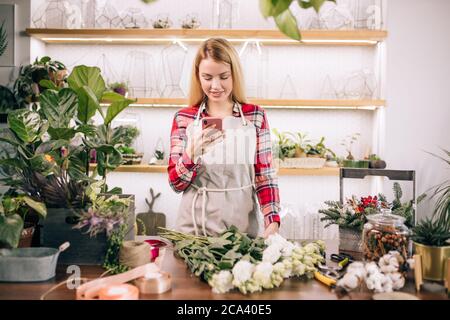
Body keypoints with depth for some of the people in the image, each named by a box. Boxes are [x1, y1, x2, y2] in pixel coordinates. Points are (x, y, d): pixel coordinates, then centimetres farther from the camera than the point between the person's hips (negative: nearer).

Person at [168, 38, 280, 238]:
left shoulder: (255, 116, -1)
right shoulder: (184, 118, -1)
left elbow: (265, 177, 0)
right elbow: (176, 184, -1)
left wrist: (273, 222, -13)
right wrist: (192, 152, -19)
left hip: (242, 225, 0)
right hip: (195, 225, 0)